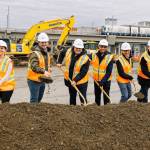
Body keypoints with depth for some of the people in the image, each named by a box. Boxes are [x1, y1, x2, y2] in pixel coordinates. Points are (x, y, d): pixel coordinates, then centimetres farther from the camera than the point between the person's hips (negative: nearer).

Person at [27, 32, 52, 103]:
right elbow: (34, 67, -33)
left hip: (42, 80, 9)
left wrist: (48, 68, 7)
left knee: (39, 99, 22)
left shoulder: (46, 53, 11)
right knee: (34, 100, -3)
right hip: (34, 80, -9)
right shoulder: (35, 53, -20)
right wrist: (43, 71, -44)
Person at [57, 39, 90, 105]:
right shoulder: (68, 52, -7)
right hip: (70, 80, 5)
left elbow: (83, 72, -23)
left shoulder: (85, 58, -22)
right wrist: (59, 62, 8)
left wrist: (76, 80, -28)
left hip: (81, 81, -5)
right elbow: (61, 53, 17)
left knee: (83, 98, -3)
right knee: (72, 97, 20)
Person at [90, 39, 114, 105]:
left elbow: (109, 72, -18)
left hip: (106, 80, -4)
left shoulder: (109, 57, -15)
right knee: (97, 95, 17)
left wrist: (103, 81, -24)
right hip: (96, 79, 4)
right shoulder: (94, 55, -6)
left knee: (106, 96, 3)